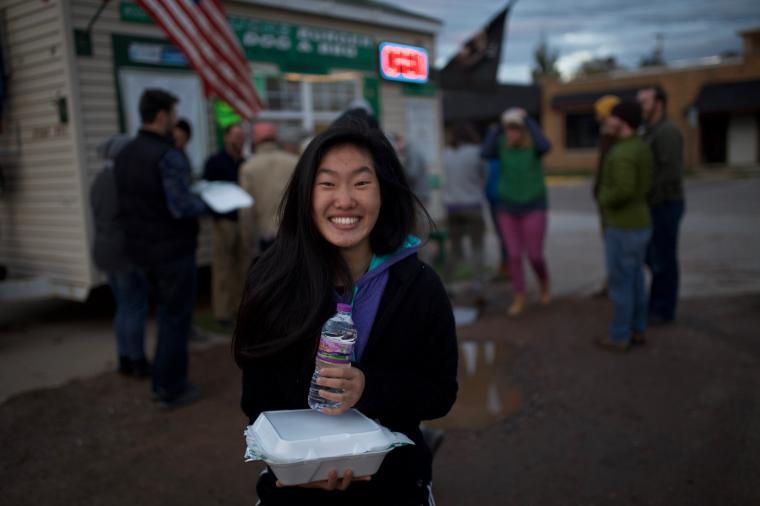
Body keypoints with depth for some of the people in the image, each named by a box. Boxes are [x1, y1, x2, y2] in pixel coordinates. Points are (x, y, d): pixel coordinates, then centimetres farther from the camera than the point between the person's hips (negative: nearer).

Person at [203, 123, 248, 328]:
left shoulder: (244, 163, 13)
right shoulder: (215, 161, 1)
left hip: (242, 220, 4)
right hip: (224, 221, -4)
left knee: (243, 267, 5)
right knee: (223, 268, -3)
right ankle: (222, 313, 3)